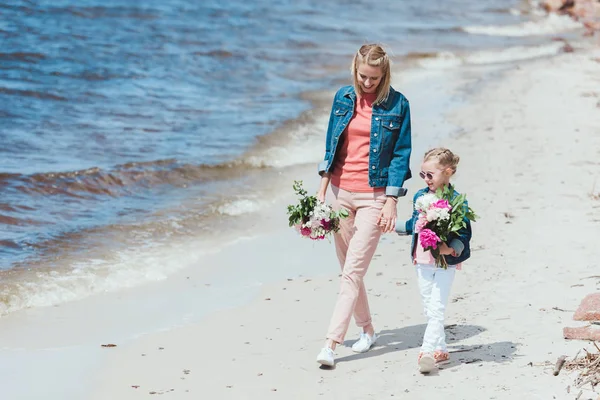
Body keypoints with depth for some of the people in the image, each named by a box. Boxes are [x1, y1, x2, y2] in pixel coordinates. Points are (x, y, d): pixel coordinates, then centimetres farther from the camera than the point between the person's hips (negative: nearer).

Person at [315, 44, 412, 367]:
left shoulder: (397, 104, -5)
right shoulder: (344, 98, 6)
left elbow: (401, 155, -4)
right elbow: (331, 147, 12)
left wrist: (391, 201, -9)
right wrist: (322, 190, 7)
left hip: (374, 195, -4)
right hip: (341, 191, 5)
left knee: (353, 271, -11)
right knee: (348, 269, 10)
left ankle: (331, 343, -14)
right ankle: (367, 330, 27)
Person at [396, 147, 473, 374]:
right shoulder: (420, 197, 7)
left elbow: (464, 234, -13)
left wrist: (450, 248, -27)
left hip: (445, 263, -7)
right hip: (422, 262, 7)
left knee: (436, 309, -11)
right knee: (429, 310, 11)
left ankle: (427, 352, -15)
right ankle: (440, 350, 22)